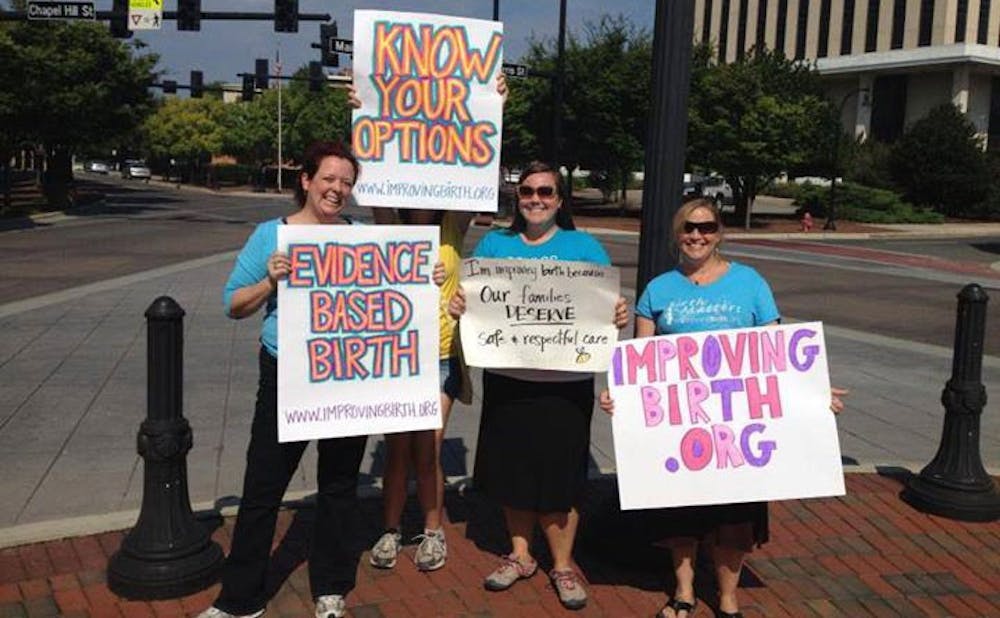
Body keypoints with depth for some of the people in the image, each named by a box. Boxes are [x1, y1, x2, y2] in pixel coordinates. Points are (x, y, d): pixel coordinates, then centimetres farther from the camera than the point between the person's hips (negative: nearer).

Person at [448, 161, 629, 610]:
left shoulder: (585, 247, 2)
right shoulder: (494, 245, 9)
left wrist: (619, 317, -21)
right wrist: (458, 306, -12)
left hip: (564, 381, -2)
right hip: (507, 377, 3)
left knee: (560, 470, 2)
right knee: (513, 465, 11)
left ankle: (563, 566, 19)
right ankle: (520, 555, 30)